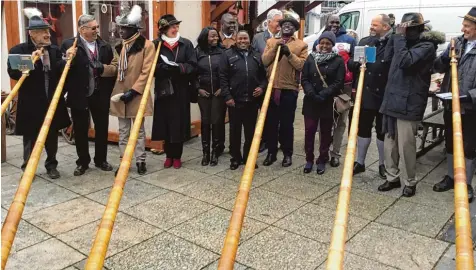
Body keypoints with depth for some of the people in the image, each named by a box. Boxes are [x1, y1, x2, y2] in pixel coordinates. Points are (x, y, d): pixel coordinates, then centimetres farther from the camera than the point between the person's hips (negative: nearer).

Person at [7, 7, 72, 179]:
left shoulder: (55, 50, 6)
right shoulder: (19, 50, -6)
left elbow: (62, 73, 1)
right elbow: (13, 73, -16)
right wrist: (30, 60, -26)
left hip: (53, 103, 4)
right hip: (31, 104, -3)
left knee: (52, 137, 14)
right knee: (30, 138, 8)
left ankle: (51, 165, 29)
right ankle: (27, 167, 25)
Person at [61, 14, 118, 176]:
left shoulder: (105, 46, 8)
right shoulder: (69, 45, -5)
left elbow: (113, 68, 9)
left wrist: (108, 91, -1)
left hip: (100, 95, 3)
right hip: (79, 96, -3)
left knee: (102, 129, 11)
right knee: (80, 131, 8)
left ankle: (101, 160, 26)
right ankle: (83, 162, 23)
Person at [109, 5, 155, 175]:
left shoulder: (146, 45, -9)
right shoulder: (121, 45, 11)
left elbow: (146, 72, -14)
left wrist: (133, 91, -18)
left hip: (137, 95, -6)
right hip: (120, 93, 6)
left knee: (138, 130, 6)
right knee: (123, 131, 11)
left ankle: (140, 160, 16)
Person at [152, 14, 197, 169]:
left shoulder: (186, 44, 4)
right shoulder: (156, 44, 2)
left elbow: (192, 66, -3)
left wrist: (179, 68, -20)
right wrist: (163, 68, -21)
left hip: (181, 91, 0)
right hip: (163, 89, 0)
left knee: (179, 123, 2)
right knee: (165, 123, 4)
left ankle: (177, 156, 16)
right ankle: (169, 155, 20)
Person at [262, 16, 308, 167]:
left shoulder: (301, 45, 5)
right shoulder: (271, 42, 13)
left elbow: (301, 65, -7)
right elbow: (264, 61, 0)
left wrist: (289, 53, -16)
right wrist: (275, 48, -10)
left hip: (289, 89, -2)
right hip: (271, 87, 2)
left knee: (287, 123, 4)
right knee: (271, 122, 8)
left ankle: (287, 154, 15)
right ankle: (271, 153, 18)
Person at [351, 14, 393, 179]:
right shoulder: (365, 42, 7)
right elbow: (351, 64, 7)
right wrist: (357, 63, -12)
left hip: (385, 96, -4)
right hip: (365, 94, 4)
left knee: (382, 131, 11)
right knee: (363, 128, 12)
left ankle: (382, 164, 27)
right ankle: (360, 162, 26)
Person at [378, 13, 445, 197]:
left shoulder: (426, 46, -9)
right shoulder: (406, 43, 15)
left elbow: (405, 61, -24)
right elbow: (387, 57, 26)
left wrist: (400, 37, -15)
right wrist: (396, 36, 13)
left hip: (408, 104, -8)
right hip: (392, 101, 8)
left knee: (406, 146, -1)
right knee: (389, 144, 12)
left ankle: (410, 182, 15)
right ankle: (392, 178, 26)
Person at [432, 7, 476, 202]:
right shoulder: (457, 43, 3)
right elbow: (440, 67, 4)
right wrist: (441, 60, -17)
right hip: (450, 104, 5)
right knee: (450, 142, 16)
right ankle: (451, 176, 33)